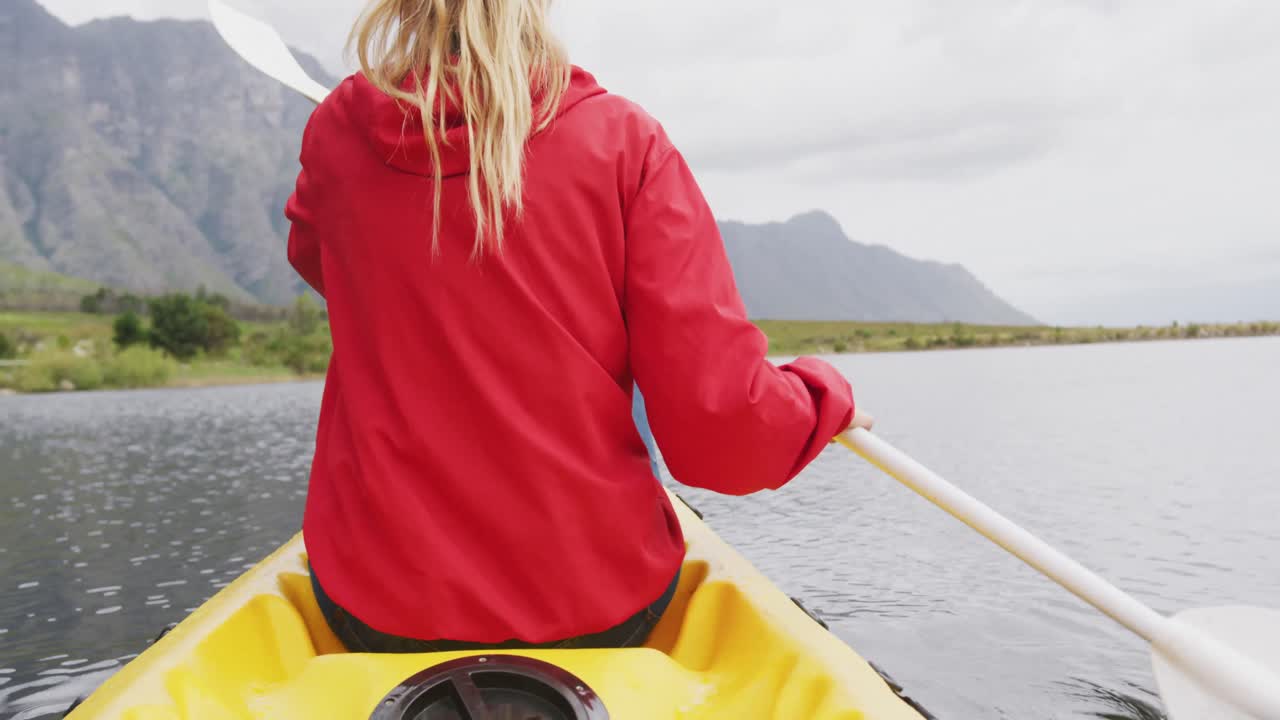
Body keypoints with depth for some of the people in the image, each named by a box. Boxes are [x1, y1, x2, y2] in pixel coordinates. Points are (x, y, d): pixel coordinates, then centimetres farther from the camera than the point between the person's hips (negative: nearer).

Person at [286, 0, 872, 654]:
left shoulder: (336, 134, -4)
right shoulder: (624, 141, -12)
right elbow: (721, 431, -18)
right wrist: (823, 394, 3)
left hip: (373, 611, 2)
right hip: (595, 612, -1)